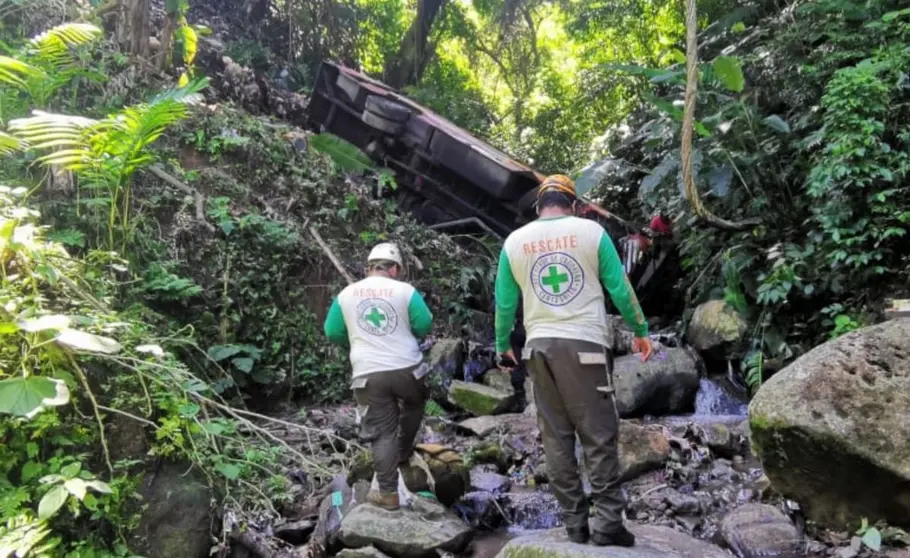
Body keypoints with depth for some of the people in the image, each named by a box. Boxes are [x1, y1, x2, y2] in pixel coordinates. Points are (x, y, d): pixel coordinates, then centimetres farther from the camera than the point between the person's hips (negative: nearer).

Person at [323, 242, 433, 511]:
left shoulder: (346, 294, 7)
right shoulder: (405, 290, -1)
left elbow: (332, 333, 11)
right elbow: (424, 325, -1)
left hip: (368, 375, 1)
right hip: (407, 369, -1)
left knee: (382, 434, 6)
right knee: (413, 406, 31)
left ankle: (388, 494, 8)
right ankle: (404, 453, 42)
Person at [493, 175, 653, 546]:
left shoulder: (514, 241, 8)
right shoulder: (591, 231, 1)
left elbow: (504, 301, 11)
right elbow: (620, 289, 3)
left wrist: (502, 345, 24)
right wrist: (640, 331, 15)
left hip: (540, 346, 3)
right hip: (584, 345, -3)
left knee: (556, 438, 8)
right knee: (599, 435, 3)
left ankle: (575, 525, 11)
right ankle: (608, 522, 3)